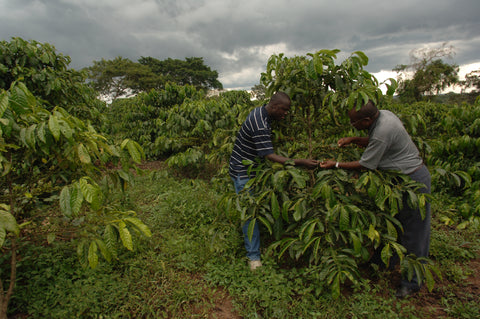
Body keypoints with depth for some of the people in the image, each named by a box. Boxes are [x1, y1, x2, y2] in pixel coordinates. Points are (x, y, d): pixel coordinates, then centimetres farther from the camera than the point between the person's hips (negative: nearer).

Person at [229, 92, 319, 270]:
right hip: (243, 172, -10)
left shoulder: (261, 111, 3)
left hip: (252, 168, 10)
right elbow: (270, 156, -31)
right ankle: (253, 256, 6)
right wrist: (300, 162, -33)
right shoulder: (260, 125, -29)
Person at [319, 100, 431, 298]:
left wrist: (335, 165, -10)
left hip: (412, 181, -10)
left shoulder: (382, 132, -30)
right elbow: (373, 142, 14)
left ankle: (412, 282, 14)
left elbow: (364, 165, -20)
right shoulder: (383, 114, -1)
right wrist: (354, 140, -2)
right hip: (406, 176, 10)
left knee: (413, 231, 1)